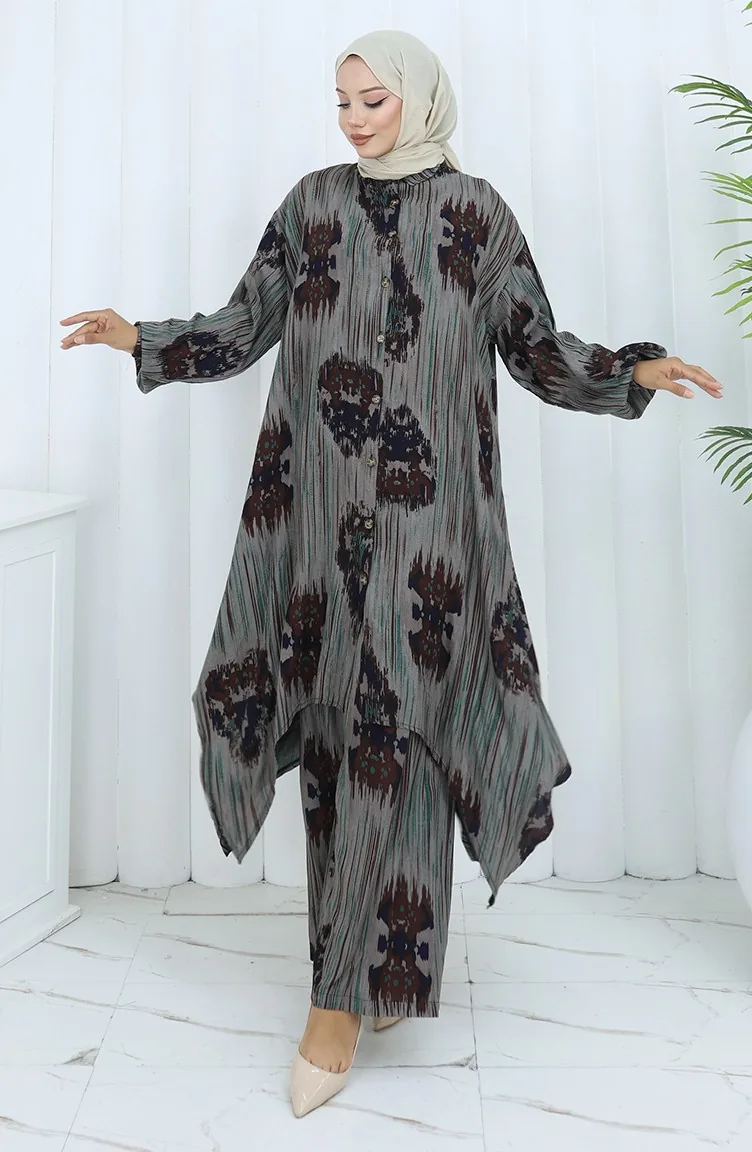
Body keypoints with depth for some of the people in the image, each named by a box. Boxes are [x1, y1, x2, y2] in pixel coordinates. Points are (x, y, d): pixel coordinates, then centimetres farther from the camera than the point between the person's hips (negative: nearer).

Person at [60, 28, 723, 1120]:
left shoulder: (476, 211, 6)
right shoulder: (313, 201, 14)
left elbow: (538, 351, 6)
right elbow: (245, 326, 16)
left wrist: (634, 372, -9)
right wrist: (142, 339, 6)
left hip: (427, 514, -3)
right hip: (319, 507, 3)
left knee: (389, 732, -7)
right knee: (339, 729, 5)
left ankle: (344, 994, 5)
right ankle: (391, 943, 23)